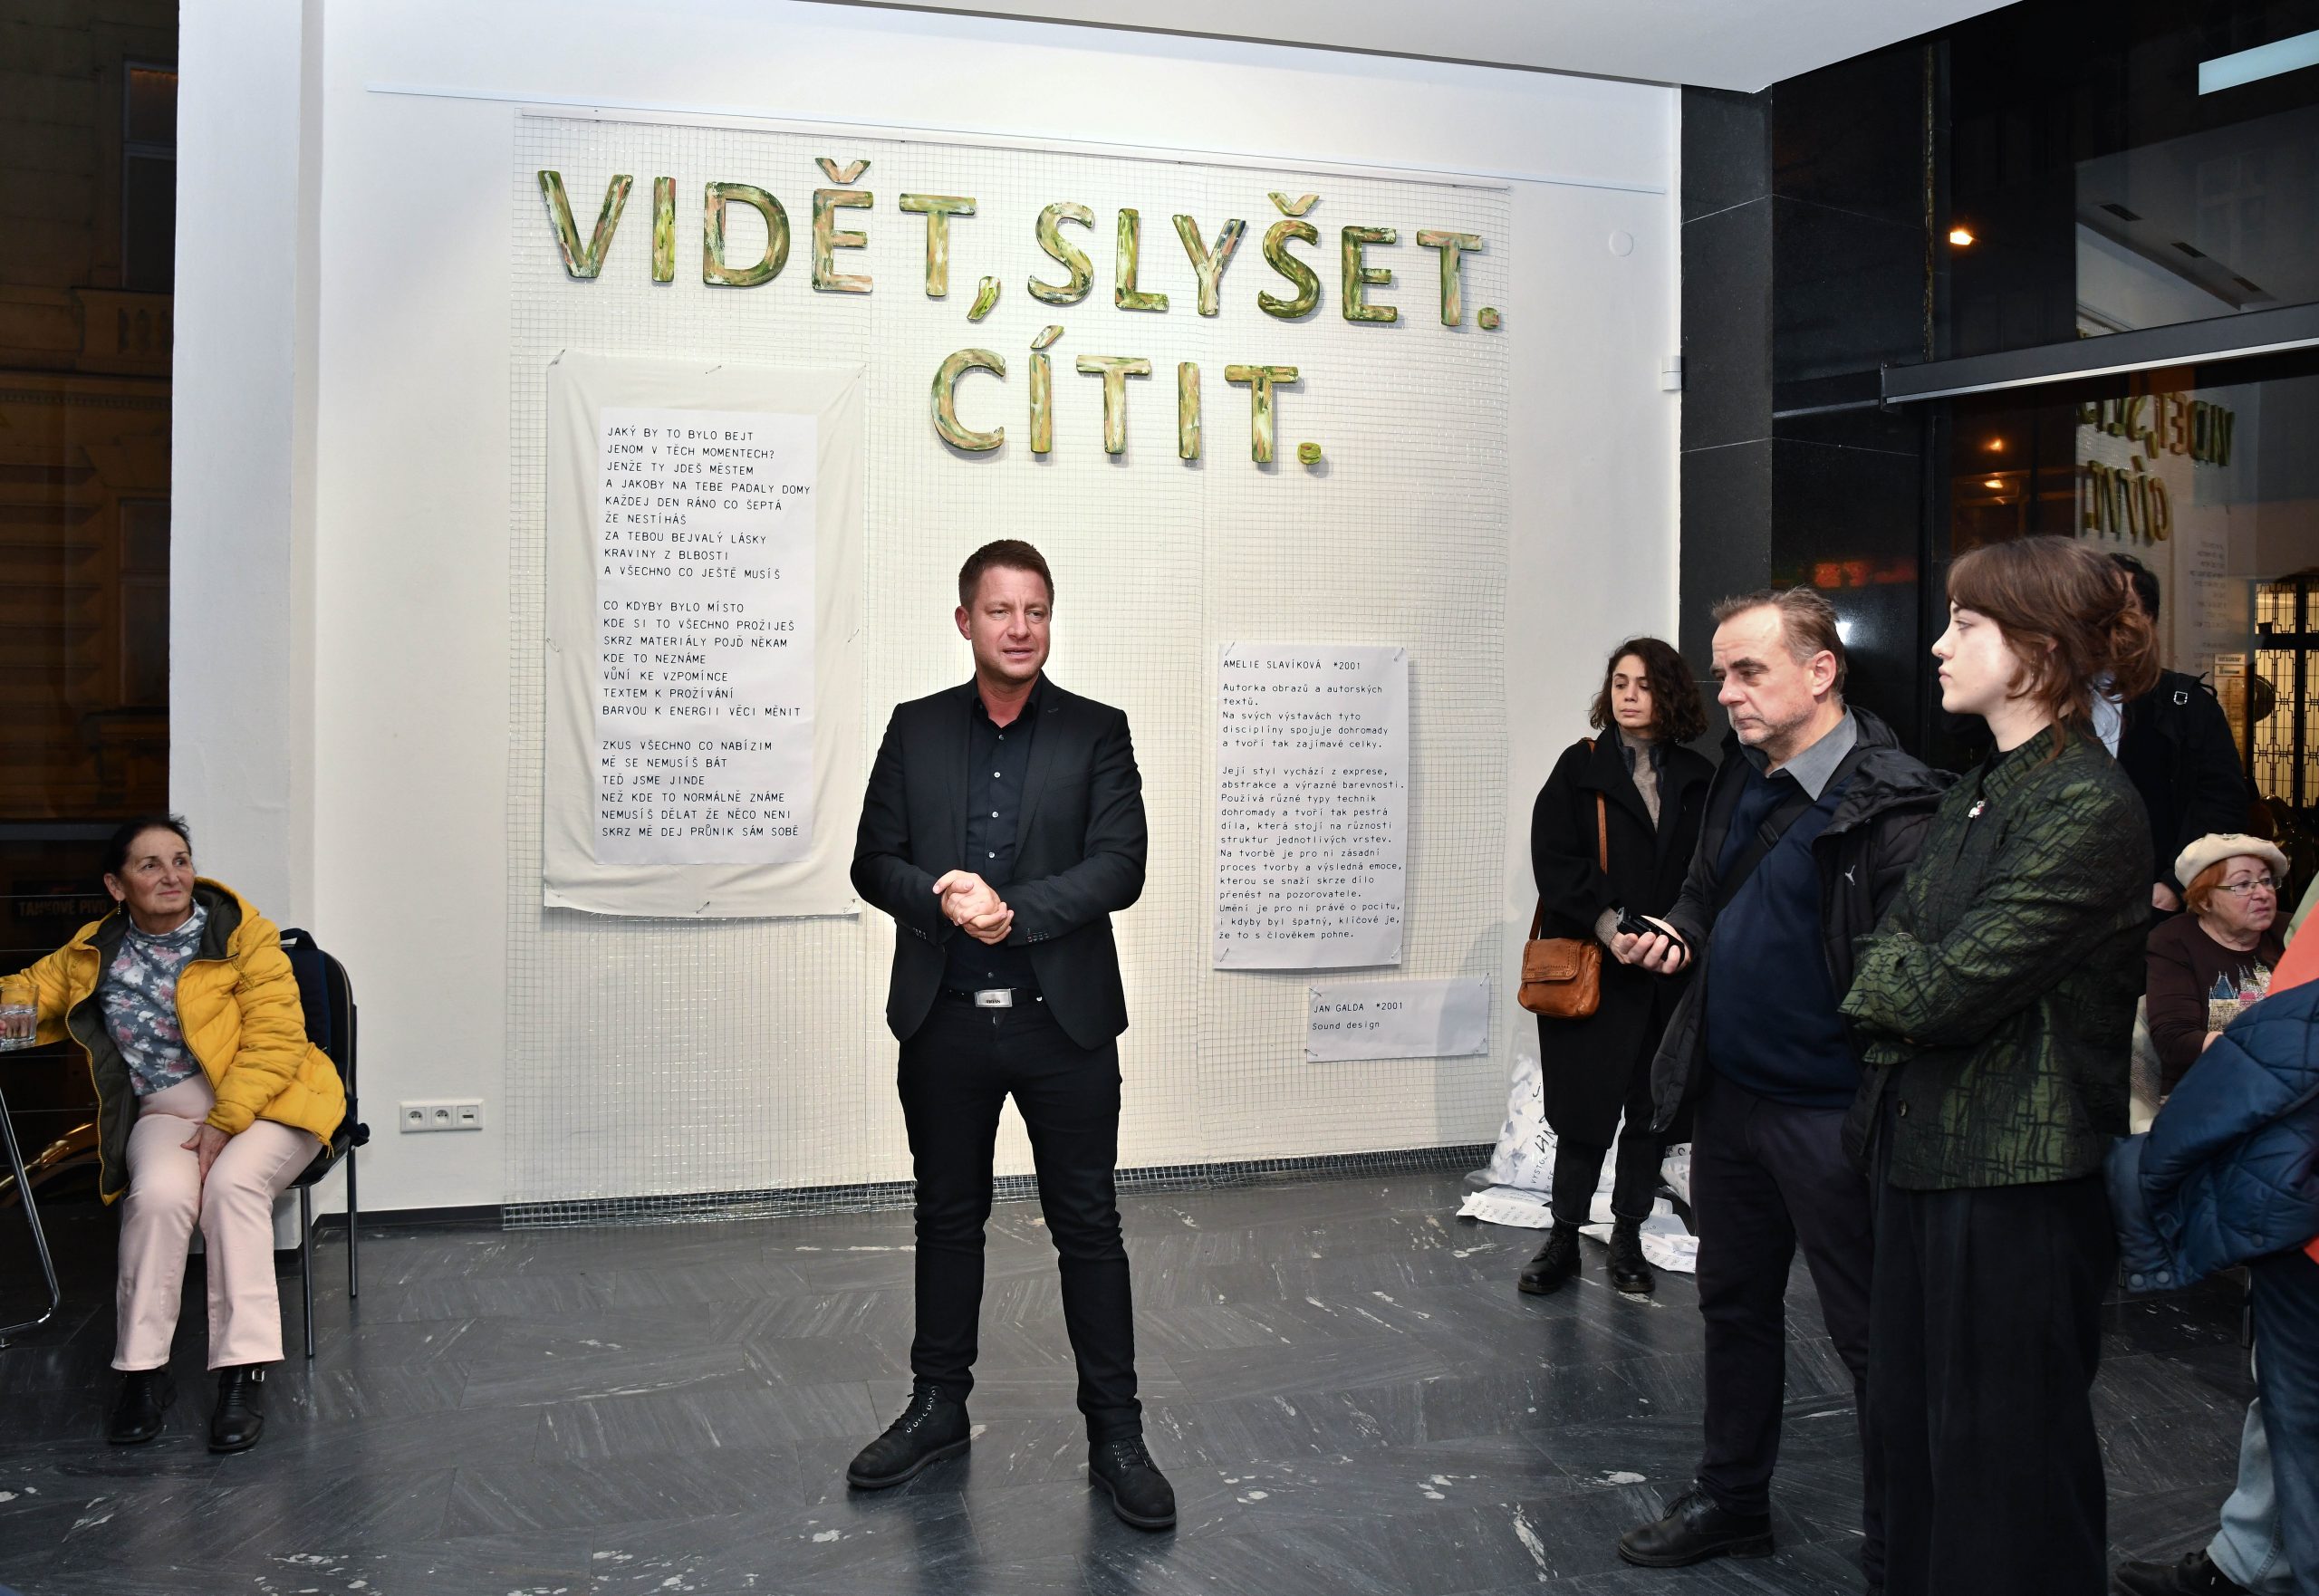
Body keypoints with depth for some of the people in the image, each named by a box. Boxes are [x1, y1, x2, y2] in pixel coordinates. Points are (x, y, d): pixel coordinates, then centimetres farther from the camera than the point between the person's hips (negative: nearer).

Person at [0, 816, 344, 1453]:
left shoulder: (241, 933, -2)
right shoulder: (93, 953, 11)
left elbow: (274, 1039, -8)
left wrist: (225, 1123, -19)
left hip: (261, 1102, -2)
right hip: (168, 1111, 3)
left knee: (232, 1183, -33)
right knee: (160, 1192, -31)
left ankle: (242, 1373, -30)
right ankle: (143, 1370, -19)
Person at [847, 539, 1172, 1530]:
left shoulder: (1097, 733, 1)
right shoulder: (915, 730, 7)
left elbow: (1119, 868, -9)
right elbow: (873, 861, 3)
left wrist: (1011, 910, -18)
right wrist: (940, 895, -17)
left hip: (1063, 1020, -2)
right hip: (944, 1021, 2)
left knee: (1088, 1225, 4)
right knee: (947, 1218, 15)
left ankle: (1115, 1433, 14)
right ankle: (938, 1407, 31)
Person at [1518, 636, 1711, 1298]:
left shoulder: (1696, 779, 7)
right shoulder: (1581, 767, 1)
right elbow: (1553, 858, -7)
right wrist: (1608, 926, -16)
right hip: (1590, 969, -2)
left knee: (1652, 1109, 8)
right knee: (1585, 1107, 1)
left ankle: (1628, 1237, 21)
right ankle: (1563, 1238, 13)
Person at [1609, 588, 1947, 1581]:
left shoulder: (1888, 805, -19)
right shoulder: (1744, 776, 7)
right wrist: (1676, 936, 2)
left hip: (1831, 1112, -8)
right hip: (1731, 1090, 8)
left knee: (1869, 1334, 6)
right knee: (1735, 1305, 21)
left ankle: (1896, 1547, 22)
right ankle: (1730, 1501, 38)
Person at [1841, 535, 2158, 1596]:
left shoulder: (2087, 807, -17)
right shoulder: (1977, 792, 12)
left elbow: (1947, 988, -20)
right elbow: (1888, 945, 14)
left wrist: (1886, 977, -3)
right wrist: (1904, 981, -5)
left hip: (2017, 1172, -9)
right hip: (1925, 1149, 9)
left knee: (2003, 1454, 4)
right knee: (1915, 1422, 18)